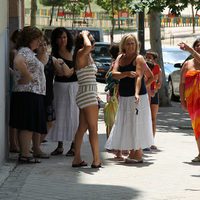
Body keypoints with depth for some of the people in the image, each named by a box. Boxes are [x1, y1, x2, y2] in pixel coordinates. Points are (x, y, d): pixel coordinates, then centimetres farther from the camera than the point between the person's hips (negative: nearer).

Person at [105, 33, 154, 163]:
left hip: (137, 97, -7)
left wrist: (137, 93, -34)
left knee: (136, 125, -8)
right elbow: (114, 74, -2)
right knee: (126, 125, 9)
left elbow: (139, 77, -21)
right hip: (124, 97, 7)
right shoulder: (120, 58, 11)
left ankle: (138, 155, -4)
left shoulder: (138, 58, -7)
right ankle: (132, 153, 16)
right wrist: (127, 73, -20)